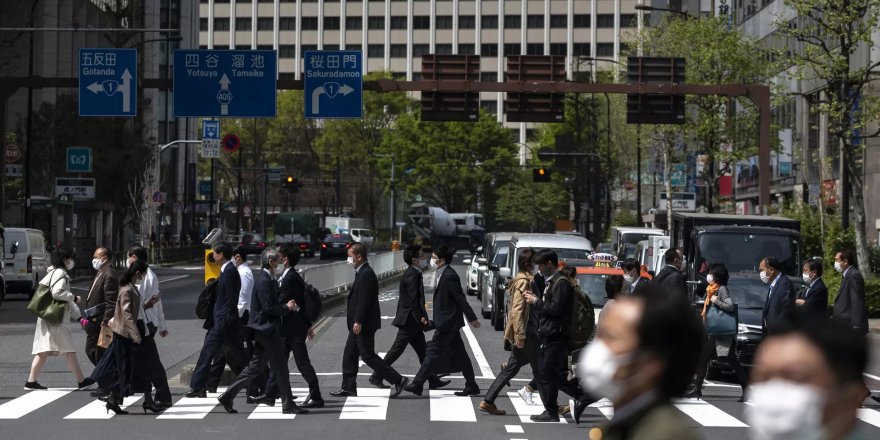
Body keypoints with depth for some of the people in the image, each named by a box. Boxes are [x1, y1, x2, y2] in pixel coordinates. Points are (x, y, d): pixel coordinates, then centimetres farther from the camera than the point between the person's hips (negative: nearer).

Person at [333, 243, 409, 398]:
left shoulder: (366, 274, -18)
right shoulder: (361, 273, 14)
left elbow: (364, 300, -23)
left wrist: (358, 322, -24)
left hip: (364, 325, -10)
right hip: (359, 324, 10)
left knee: (368, 356, -7)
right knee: (349, 355, 12)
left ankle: (398, 380, -4)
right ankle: (348, 387, 17)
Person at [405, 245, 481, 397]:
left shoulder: (449, 276, -19)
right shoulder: (441, 274, 11)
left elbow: (461, 299, -18)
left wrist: (472, 319, -15)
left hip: (447, 322, -10)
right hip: (448, 322, 10)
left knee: (433, 352, -5)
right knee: (459, 354, 12)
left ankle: (417, 385, -1)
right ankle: (471, 386, 16)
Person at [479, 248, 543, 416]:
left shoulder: (526, 280, 16)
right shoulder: (523, 282, -15)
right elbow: (517, 310, -20)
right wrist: (520, 335, -23)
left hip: (523, 334, 10)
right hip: (526, 333, -10)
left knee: (511, 369, 10)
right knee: (539, 369, -1)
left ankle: (488, 402, 9)